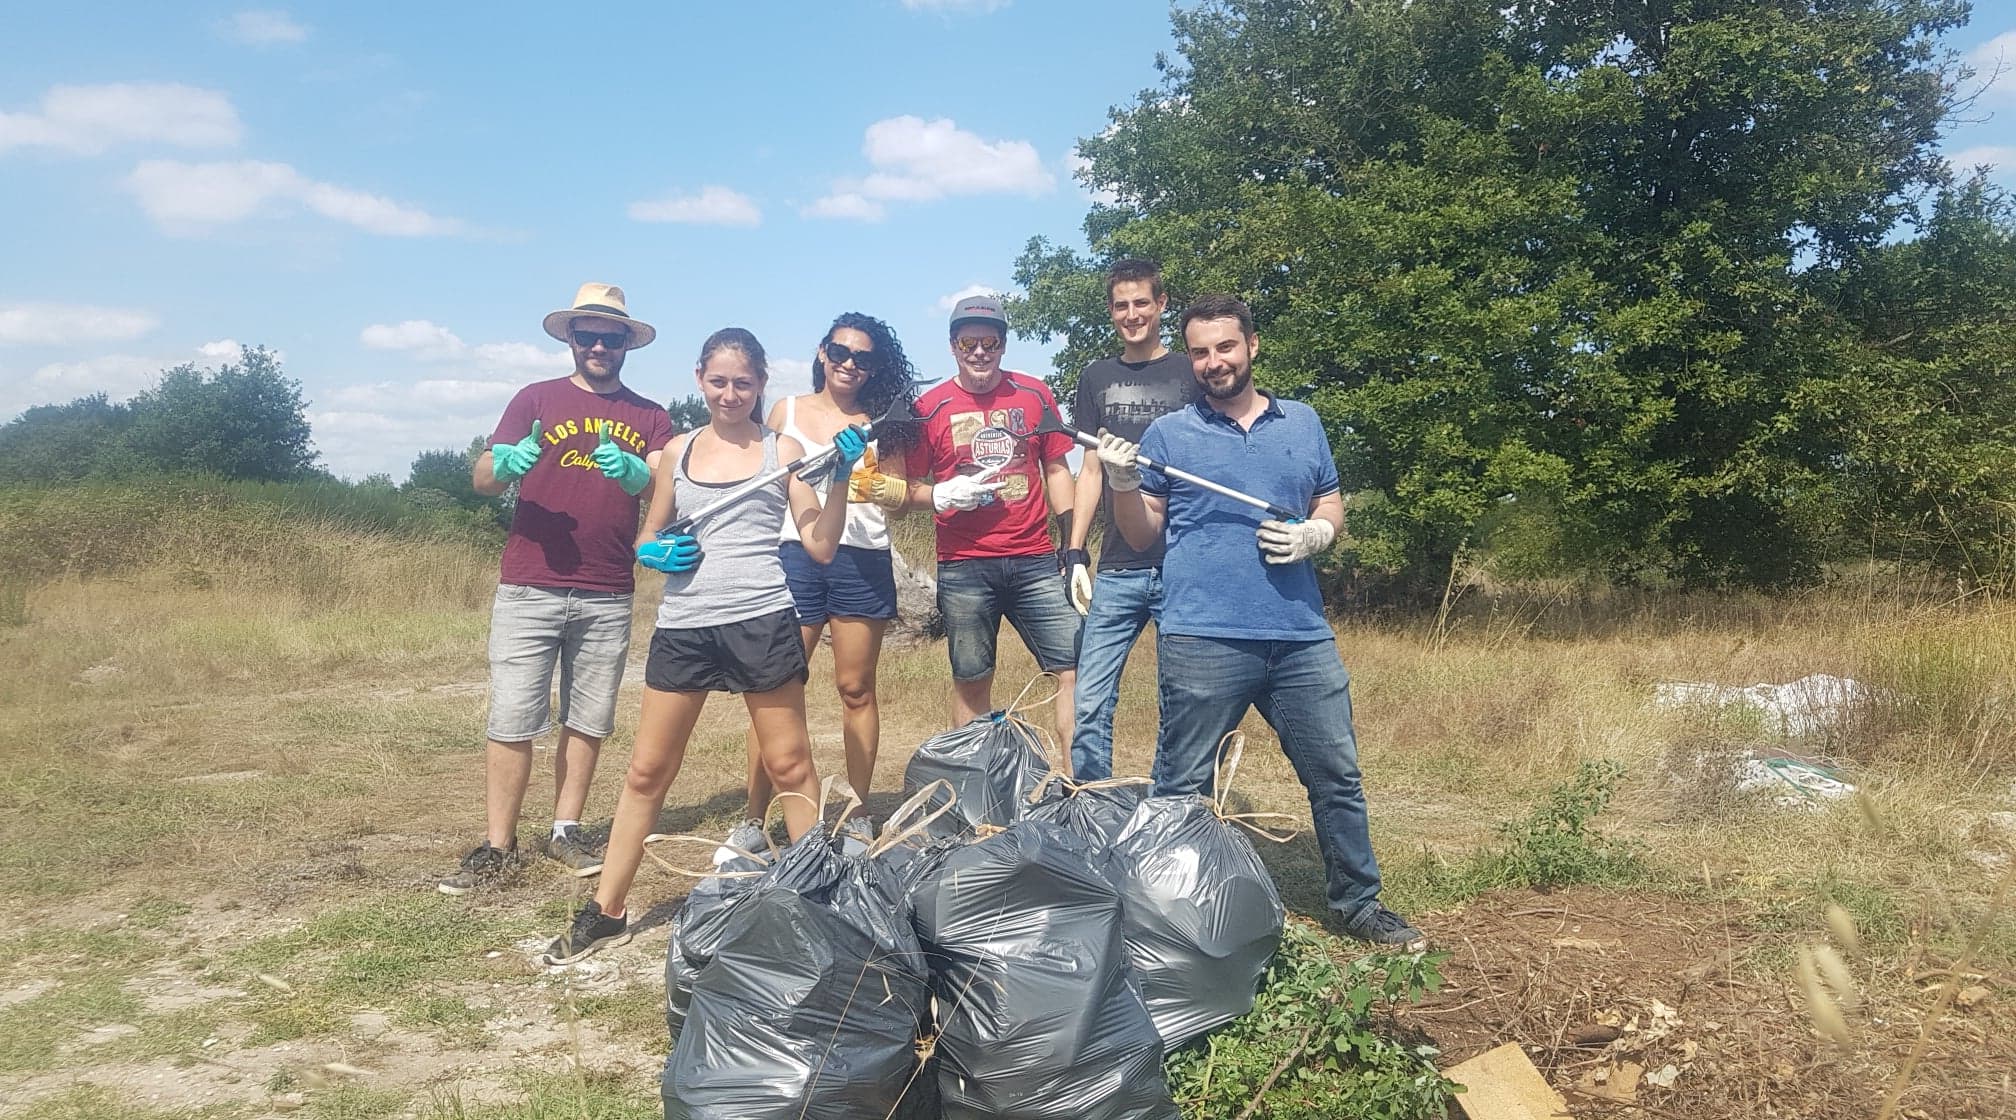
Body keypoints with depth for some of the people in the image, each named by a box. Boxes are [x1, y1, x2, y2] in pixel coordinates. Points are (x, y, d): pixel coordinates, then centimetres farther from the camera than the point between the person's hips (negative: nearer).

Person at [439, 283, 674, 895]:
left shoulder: (650, 419, 11)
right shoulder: (537, 400, 8)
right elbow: (480, 479, 1)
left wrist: (635, 474, -23)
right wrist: (505, 463, -23)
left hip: (608, 597, 2)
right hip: (528, 588, -1)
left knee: (587, 720, 6)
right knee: (512, 720, -3)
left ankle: (566, 831, 17)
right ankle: (498, 846, 4)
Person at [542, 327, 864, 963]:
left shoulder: (783, 450, 5)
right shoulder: (678, 451, 12)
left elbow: (821, 546, 0)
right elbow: (646, 539, 21)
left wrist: (841, 476, -11)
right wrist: (655, 552, -2)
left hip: (761, 621, -2)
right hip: (682, 625, 3)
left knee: (790, 765, 3)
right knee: (647, 771, 7)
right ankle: (605, 912, 17)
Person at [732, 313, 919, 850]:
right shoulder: (787, 411, 11)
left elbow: (900, 501, 7)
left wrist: (886, 490, -13)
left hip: (863, 559, 0)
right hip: (795, 556, 0)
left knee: (856, 688, 4)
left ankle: (857, 818, 12)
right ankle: (753, 820, 2)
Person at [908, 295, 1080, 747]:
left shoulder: (1035, 395, 7)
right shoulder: (930, 408, 2)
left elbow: (1056, 470, 12)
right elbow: (910, 489, 6)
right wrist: (944, 495, -16)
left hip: (1035, 561, 1)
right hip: (963, 568, -1)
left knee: (1076, 669, -5)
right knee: (971, 681, 7)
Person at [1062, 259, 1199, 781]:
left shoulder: (1190, 375, 5)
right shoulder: (1098, 378, 14)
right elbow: (1090, 471, 15)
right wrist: (1075, 555, 8)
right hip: (1117, 570, 3)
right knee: (1090, 704, -1)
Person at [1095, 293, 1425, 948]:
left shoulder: (1302, 422, 15)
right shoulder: (1169, 434, 7)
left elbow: (1332, 507, 19)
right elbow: (1141, 534, 7)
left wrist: (1315, 534, -3)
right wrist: (1121, 483, -11)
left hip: (1302, 637, 3)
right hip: (1202, 642, -3)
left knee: (1337, 776, 10)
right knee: (1180, 789, 2)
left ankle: (1356, 903, 26)